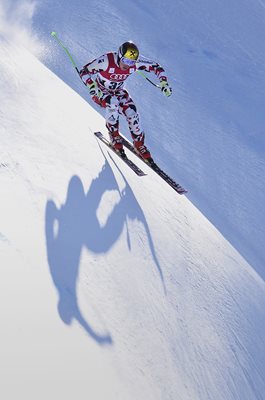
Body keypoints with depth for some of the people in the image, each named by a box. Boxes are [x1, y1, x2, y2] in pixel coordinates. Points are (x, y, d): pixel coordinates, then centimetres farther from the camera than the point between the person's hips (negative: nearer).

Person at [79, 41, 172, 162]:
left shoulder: (136, 61, -22)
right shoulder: (106, 60, -32)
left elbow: (156, 67, -9)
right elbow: (84, 71, -23)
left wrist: (163, 82, -24)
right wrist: (92, 86, -40)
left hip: (118, 91, 4)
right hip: (100, 92, -3)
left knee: (132, 113, -17)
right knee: (113, 103, -35)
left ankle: (139, 144, 4)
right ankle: (114, 136, -13)